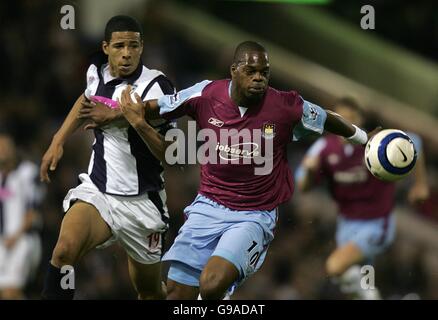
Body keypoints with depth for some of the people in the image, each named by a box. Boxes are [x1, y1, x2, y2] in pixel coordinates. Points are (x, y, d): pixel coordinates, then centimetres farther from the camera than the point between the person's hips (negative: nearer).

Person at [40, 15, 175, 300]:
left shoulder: (156, 86, -14)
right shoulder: (97, 72, 2)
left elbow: (168, 152, -20)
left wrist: (119, 116, -25)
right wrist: (58, 142, 21)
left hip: (141, 201, -2)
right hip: (96, 190, 2)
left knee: (150, 292, 10)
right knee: (65, 250, -28)